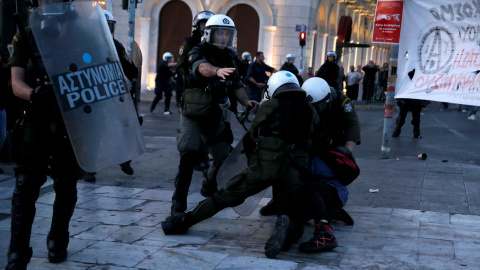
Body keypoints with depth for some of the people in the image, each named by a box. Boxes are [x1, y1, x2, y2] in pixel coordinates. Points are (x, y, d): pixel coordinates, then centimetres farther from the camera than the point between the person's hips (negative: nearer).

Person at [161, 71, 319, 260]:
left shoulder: (269, 106, 7)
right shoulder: (310, 112, 14)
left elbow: (253, 134, 20)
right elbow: (310, 142, 17)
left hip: (265, 166, -2)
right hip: (294, 172, 2)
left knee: (227, 196, 11)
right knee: (288, 213, 19)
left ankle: (184, 221, 16)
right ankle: (283, 224, -15)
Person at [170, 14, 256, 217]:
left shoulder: (230, 58, 5)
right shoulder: (198, 52, -13)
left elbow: (237, 86, 6)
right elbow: (202, 67, -36)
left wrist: (247, 102, -14)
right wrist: (218, 71, -58)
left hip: (215, 116, 5)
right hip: (193, 115, -5)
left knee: (223, 158, 6)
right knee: (190, 154, -22)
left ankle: (209, 188, 36)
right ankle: (179, 201, -16)